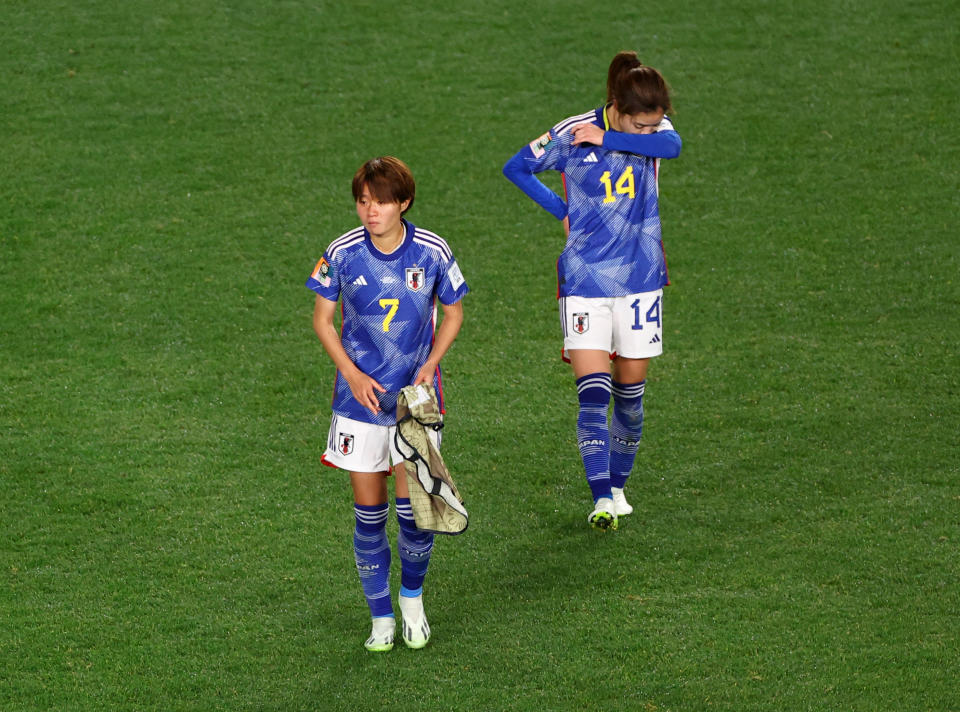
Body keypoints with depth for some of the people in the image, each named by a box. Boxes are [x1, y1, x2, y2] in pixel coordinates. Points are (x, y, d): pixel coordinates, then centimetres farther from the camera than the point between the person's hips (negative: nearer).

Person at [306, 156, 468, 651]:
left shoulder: (432, 252, -8)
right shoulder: (343, 254, -8)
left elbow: (452, 313, 7)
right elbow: (323, 318, 3)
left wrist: (429, 366, -7)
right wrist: (352, 375, -9)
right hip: (361, 395, 0)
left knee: (413, 506, -4)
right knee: (368, 509, 3)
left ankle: (412, 596, 23)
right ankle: (381, 618, 17)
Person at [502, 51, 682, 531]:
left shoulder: (654, 126, -3)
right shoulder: (573, 135, -10)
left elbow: (672, 145, -27)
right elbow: (517, 168, 4)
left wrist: (607, 140, -29)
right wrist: (562, 210, -2)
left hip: (640, 277, 3)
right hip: (585, 278, -3)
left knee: (630, 391, 10)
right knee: (592, 393, -13)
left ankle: (617, 484, 27)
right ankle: (602, 500, -17)